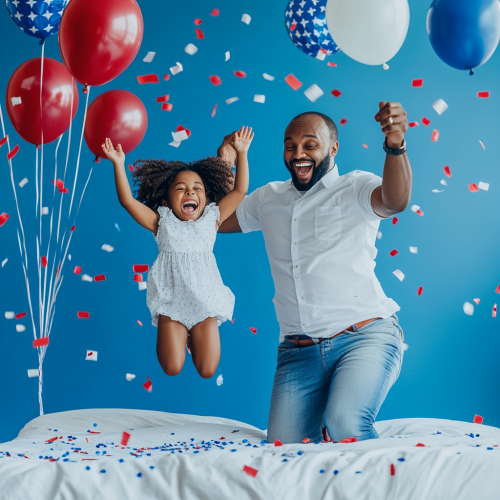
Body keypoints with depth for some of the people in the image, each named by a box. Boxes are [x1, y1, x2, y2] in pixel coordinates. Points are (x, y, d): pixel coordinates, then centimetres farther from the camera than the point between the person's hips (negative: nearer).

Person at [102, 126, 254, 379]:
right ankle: (178, 335, 28)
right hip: (172, 303, -1)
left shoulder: (211, 218, 2)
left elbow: (239, 190, -2)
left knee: (207, 370, -2)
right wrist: (118, 164, -17)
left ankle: (195, 336, 30)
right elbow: (127, 201, -8)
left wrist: (241, 153, -10)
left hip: (205, 303, 1)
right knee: (172, 368, -4)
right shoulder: (162, 222, -1)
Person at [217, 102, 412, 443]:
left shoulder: (355, 188, 2)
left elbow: (396, 200, -20)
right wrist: (223, 167, 12)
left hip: (365, 337, -5)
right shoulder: (268, 198, 18)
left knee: (346, 425, -28)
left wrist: (396, 146, -40)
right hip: (298, 351, 5)